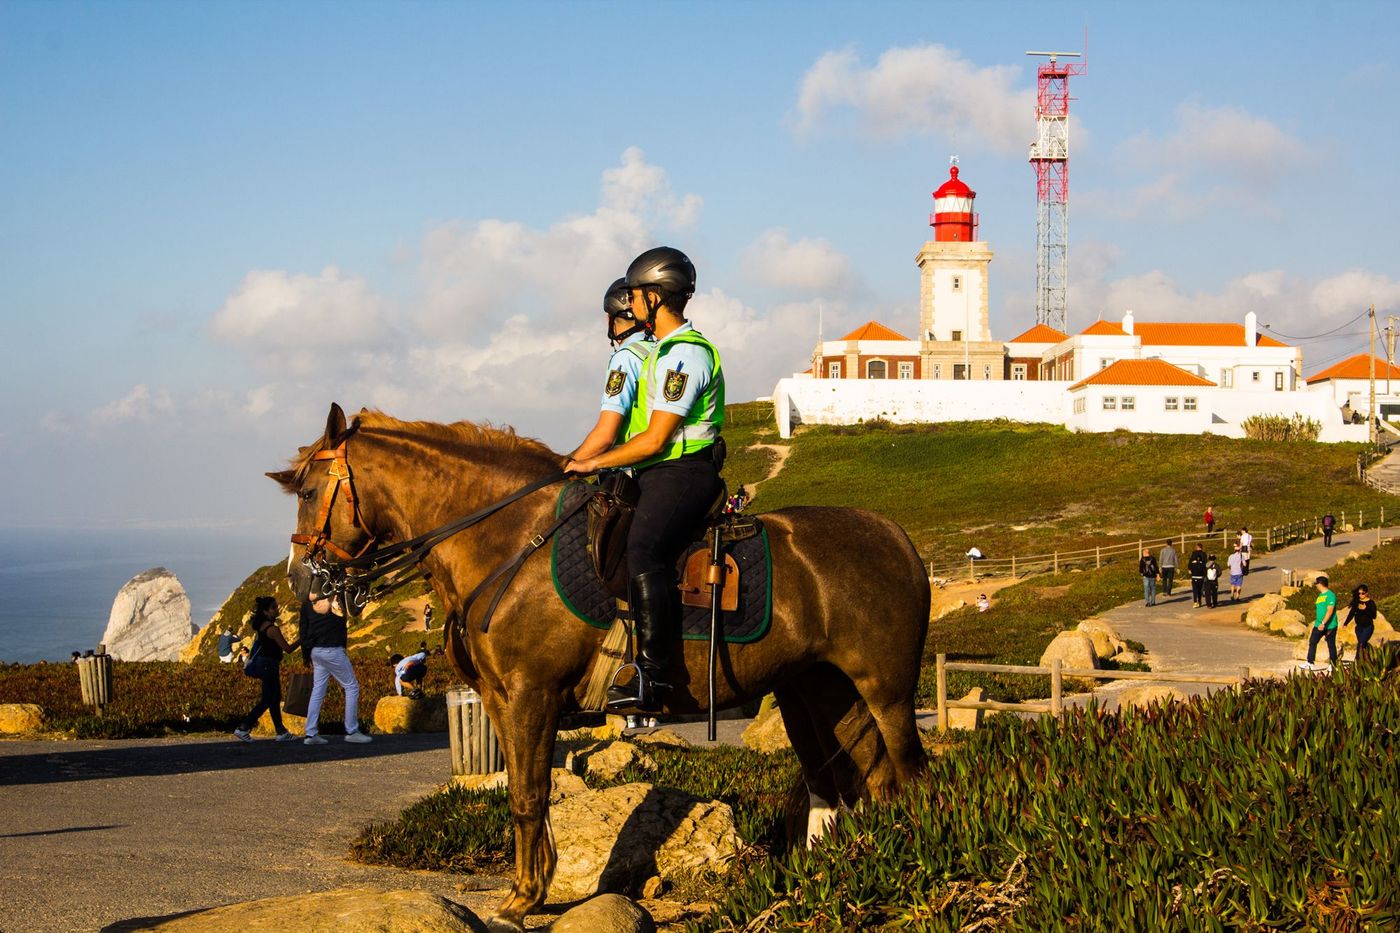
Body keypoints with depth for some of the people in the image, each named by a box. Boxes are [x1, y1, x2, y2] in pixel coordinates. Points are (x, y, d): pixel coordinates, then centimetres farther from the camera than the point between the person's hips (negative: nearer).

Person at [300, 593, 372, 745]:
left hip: (316, 651, 6)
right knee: (351, 687, 4)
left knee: (317, 690, 9)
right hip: (333, 650, -6)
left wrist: (306, 653, 16)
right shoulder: (336, 597, -12)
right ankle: (351, 731, 1)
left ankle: (311, 733, 4)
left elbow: (303, 629, 10)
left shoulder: (308, 602, 7)